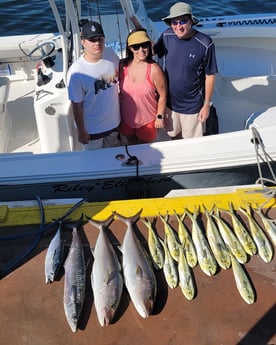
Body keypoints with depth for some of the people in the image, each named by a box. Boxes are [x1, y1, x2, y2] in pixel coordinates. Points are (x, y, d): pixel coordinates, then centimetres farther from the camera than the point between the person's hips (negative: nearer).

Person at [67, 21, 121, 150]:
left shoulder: (111, 54, -12)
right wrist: (81, 131, -11)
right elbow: (77, 105, -18)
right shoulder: (76, 71, -27)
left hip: (114, 122, 4)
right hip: (92, 129, -4)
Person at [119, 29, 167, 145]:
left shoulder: (154, 70, -23)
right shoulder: (122, 65, -13)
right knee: (131, 143, 27)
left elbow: (162, 96, -12)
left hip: (147, 120, -3)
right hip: (126, 117, 3)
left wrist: (160, 117, -6)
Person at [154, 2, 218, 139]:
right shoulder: (167, 36, -9)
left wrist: (207, 105, -8)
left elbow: (210, 76, -13)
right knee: (174, 135, 26)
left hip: (192, 106, -4)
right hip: (170, 102, 4)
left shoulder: (205, 44, -21)